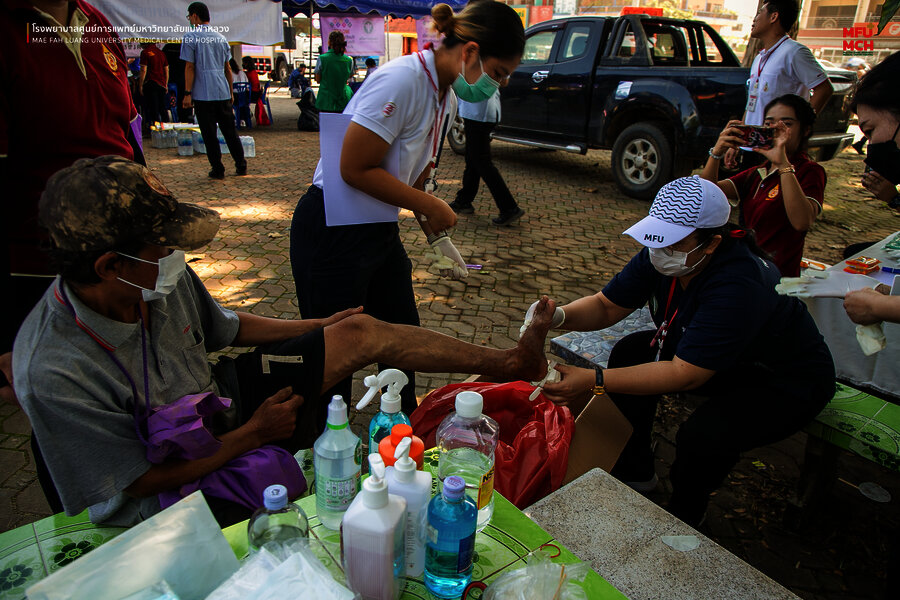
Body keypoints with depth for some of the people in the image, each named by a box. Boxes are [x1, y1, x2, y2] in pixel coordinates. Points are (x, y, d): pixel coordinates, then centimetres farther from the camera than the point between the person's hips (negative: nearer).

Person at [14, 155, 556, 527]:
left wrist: (321, 326, 9)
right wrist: (253, 434, -19)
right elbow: (140, 483, -23)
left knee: (360, 332, -4)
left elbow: (224, 327, 5)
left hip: (219, 397, 6)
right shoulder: (54, 374, -32)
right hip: (186, 476, -5)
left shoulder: (164, 279, -14)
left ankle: (510, 362, 7)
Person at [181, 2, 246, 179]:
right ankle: (241, 166, 13)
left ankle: (217, 169, 3)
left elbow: (190, 67, -9)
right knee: (230, 131, 11)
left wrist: (187, 93, -6)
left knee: (209, 134, 1)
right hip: (223, 93, 5)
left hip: (203, 94, -5)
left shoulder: (190, 37, -4)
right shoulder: (221, 38, 11)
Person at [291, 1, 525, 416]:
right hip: (332, 231, -9)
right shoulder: (401, 80, -22)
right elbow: (355, 169, -24)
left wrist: (438, 239, 6)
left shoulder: (445, 95, 6)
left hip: (381, 231, 9)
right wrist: (432, 206, -17)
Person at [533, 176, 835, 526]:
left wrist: (594, 382, -44)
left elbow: (685, 374, -40)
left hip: (787, 381, -7)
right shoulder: (661, 255, -16)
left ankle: (682, 517, 4)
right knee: (629, 352, -7)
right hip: (726, 362, 8)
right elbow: (606, 306, -10)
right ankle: (635, 471, 11)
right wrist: (559, 316, -32)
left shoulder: (739, 285, -38)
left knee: (703, 435, -32)